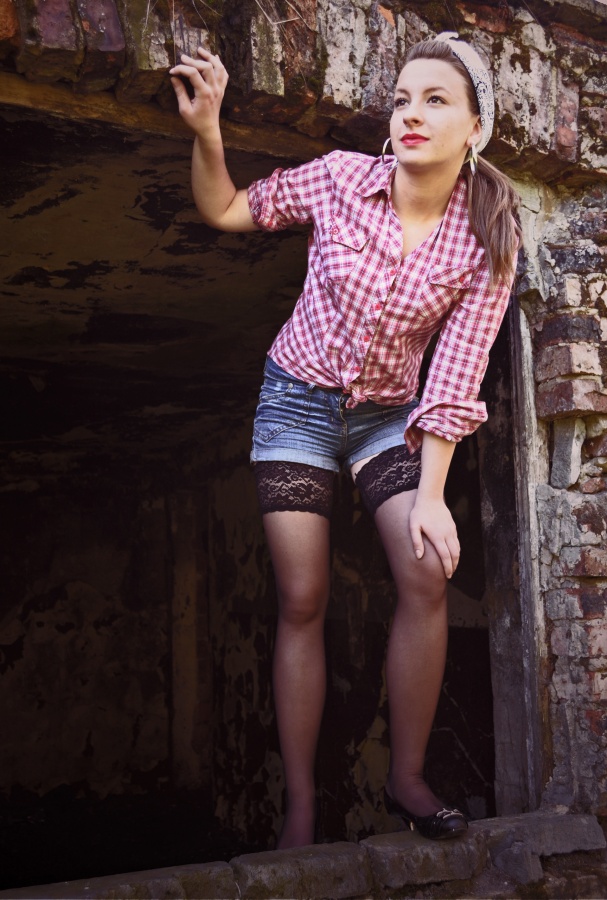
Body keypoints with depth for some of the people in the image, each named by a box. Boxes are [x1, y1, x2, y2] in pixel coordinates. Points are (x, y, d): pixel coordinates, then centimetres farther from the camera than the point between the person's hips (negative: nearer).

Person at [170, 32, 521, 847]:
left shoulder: (487, 241, -13)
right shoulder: (342, 178, -13)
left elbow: (455, 376, -14)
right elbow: (226, 211, -1)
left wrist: (431, 493, -19)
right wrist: (206, 129, -19)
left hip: (387, 413, 1)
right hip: (298, 400, 0)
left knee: (429, 573, -19)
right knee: (303, 601, -4)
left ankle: (406, 779, -3)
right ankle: (300, 807, 4)